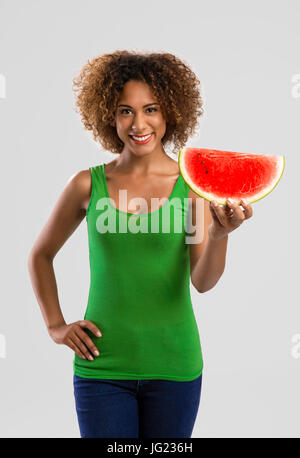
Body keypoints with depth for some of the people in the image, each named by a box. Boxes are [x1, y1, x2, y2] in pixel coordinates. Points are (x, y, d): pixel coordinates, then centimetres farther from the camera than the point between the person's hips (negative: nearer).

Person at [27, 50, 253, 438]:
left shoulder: (194, 185, -3)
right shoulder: (88, 185, -2)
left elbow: (203, 282, -11)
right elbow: (40, 254, 12)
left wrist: (219, 235, -29)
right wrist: (55, 325, 4)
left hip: (173, 364, 1)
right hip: (102, 365, 0)